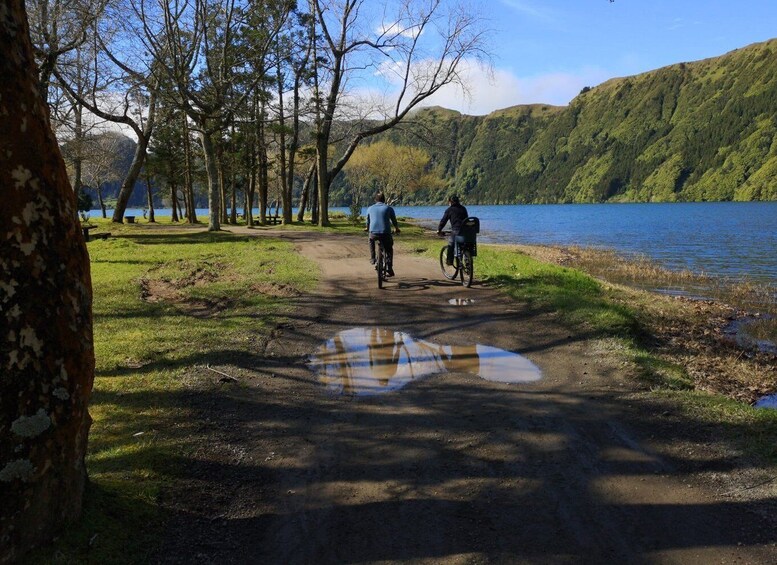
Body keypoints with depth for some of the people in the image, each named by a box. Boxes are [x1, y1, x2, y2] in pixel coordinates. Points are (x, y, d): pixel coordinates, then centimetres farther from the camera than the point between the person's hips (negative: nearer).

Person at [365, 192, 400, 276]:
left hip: (373, 233, 1)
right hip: (386, 233, -1)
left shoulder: (370, 208, 14)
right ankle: (389, 269, 9)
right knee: (389, 250, 20)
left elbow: (368, 221, 26)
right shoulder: (388, 208, 9)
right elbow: (394, 220, 20)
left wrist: (367, 229, 48)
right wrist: (396, 229, 40)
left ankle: (372, 258, 28)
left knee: (371, 240, 36)